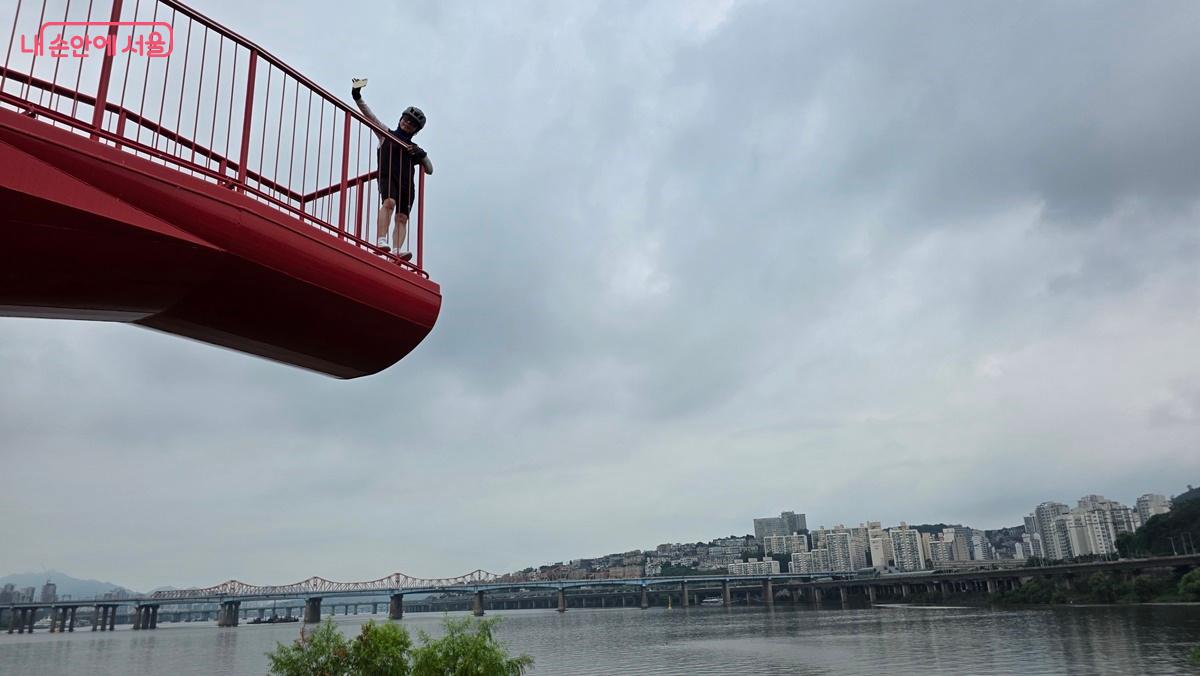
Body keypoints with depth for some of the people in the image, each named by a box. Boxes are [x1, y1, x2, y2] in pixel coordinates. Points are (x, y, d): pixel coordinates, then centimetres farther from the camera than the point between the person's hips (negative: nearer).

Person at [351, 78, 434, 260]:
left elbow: (430, 170, 23)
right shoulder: (386, 134, 21)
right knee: (389, 202, -30)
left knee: (402, 218, -10)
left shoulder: (413, 148, 27)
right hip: (388, 177, -4)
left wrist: (422, 155, 5)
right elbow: (369, 115, 12)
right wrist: (357, 97, -1)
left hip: (407, 183, 4)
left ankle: (398, 251, -21)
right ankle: (381, 240, -41)